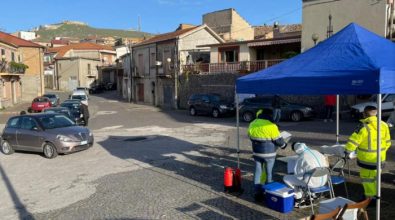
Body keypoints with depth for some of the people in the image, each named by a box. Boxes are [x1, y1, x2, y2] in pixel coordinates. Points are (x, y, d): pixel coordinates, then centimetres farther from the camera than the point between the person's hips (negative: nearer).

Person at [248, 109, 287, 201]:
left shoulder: (252, 124, -1)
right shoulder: (271, 126, -20)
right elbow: (278, 140, -12)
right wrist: (284, 145, 8)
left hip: (256, 153, 5)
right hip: (269, 154, -4)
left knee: (258, 172, 13)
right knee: (268, 173, 10)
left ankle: (257, 192, 16)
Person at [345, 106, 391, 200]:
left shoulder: (364, 127, -19)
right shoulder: (384, 125, 2)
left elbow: (354, 140, -18)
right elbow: (387, 142, 11)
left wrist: (347, 151, -8)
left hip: (367, 159, -7)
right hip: (380, 158, 7)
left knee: (367, 177, 5)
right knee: (374, 176, 22)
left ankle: (370, 198, 11)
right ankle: (373, 194, 35)